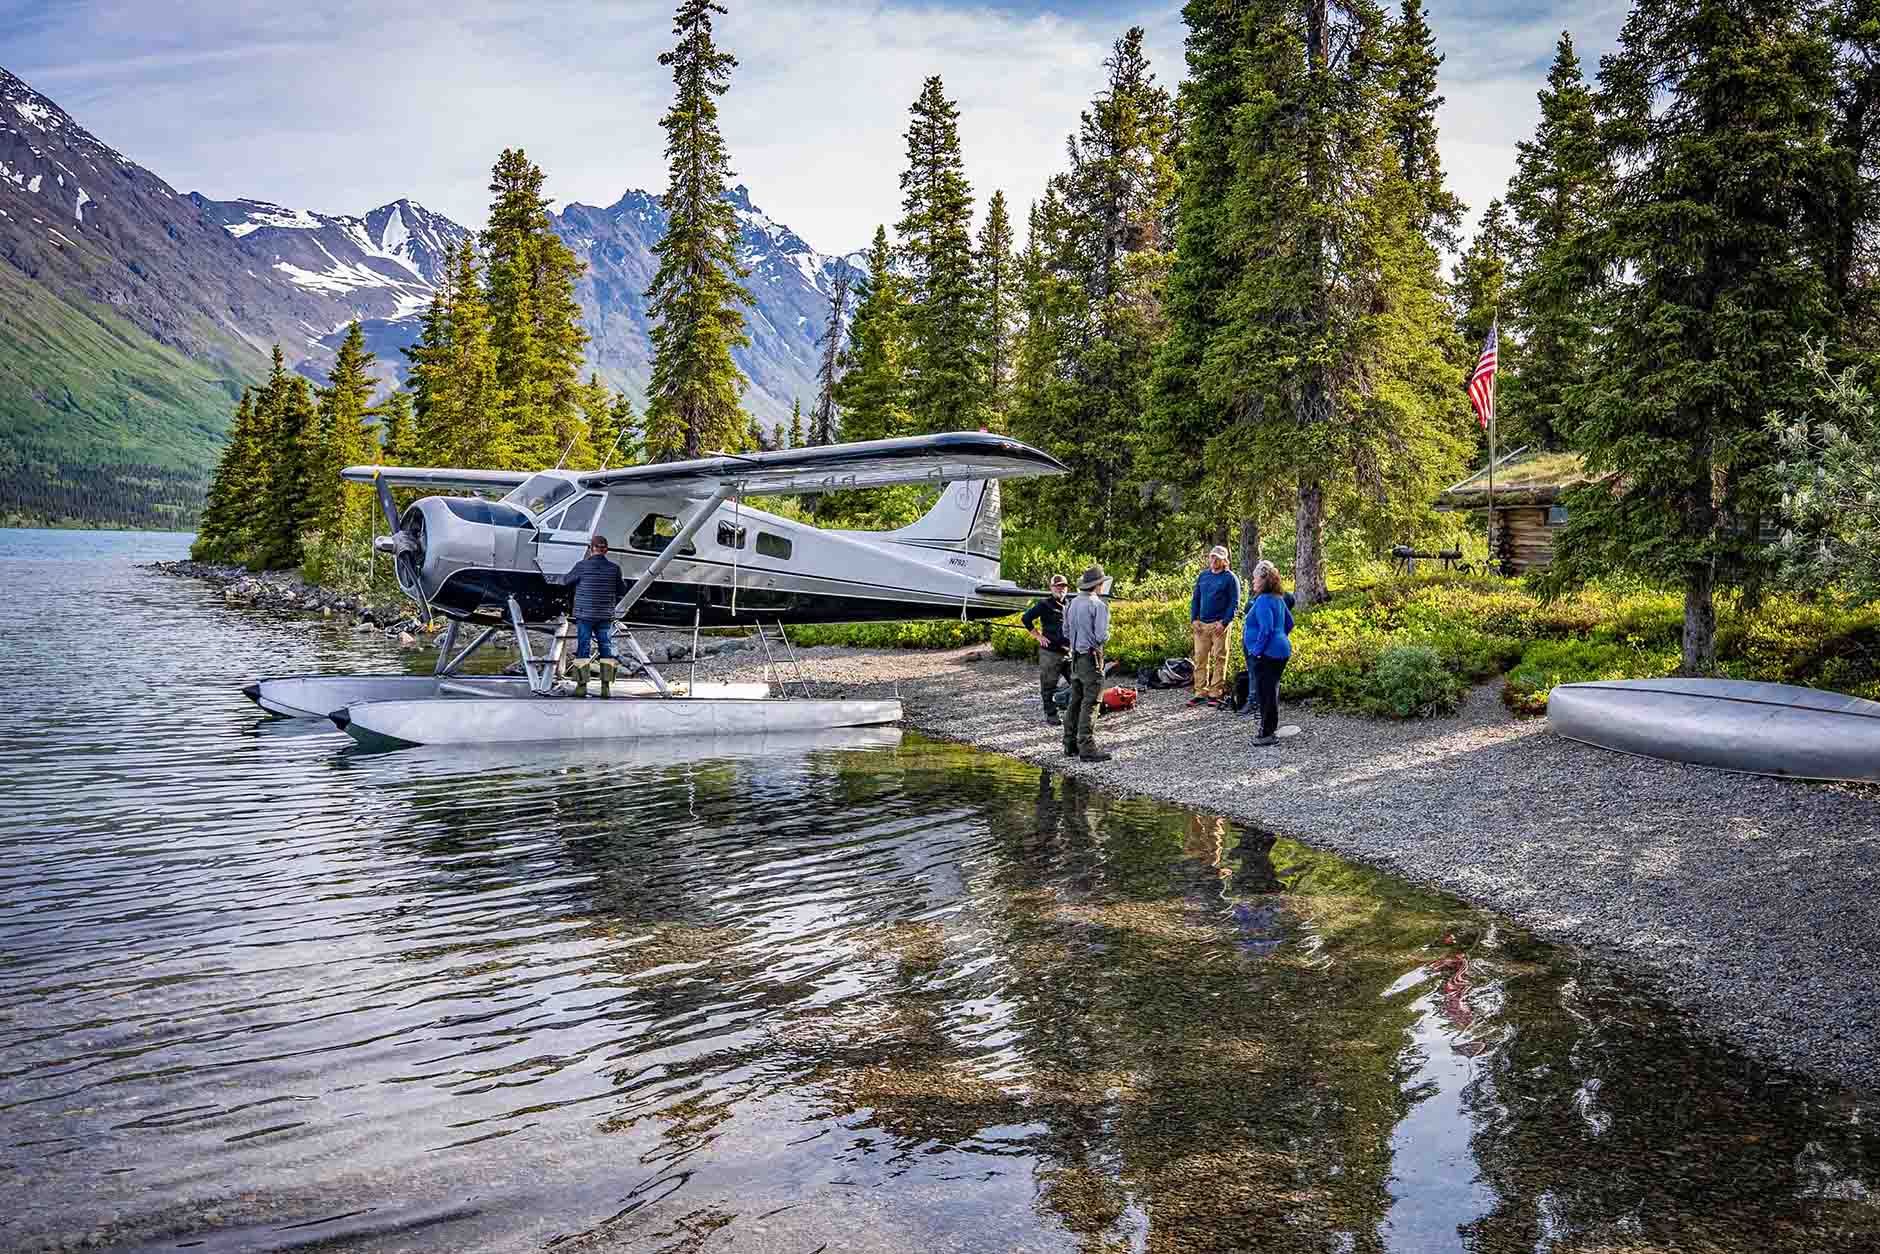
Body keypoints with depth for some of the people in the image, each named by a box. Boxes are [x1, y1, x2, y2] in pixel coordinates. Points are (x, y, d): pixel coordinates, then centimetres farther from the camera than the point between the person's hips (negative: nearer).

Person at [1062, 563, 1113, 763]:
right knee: (1090, 703, -7)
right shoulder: (1098, 605, -15)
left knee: (1076, 701, 14)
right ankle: (1086, 748, -9)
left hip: (1075, 656, 8)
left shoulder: (1072, 604, 9)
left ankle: (1070, 744, 18)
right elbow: (1102, 636, -19)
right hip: (1092, 657, -8)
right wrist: (1106, 635, 2)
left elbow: (1066, 632, 15)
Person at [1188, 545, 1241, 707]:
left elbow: (1234, 604, -5)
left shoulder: (1230, 578, -2)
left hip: (1219, 625, -5)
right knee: (1200, 658, 5)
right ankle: (1200, 693, 10)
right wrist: (1194, 619, 4)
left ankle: (1215, 693, 3)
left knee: (1219, 659, -1)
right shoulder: (1203, 575, 14)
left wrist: (1224, 623, -14)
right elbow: (1195, 599, 17)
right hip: (1201, 625, 5)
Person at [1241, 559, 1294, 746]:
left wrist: (1257, 650, -18)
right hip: (1280, 650, 10)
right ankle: (1271, 729, 26)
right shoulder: (1278, 599, 12)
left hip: (1267, 654, -10)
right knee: (1271, 690, 17)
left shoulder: (1263, 601, -18)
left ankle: (1268, 734, 0)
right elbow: (1289, 622, 22)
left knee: (1265, 693, -4)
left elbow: (1266, 629, -25)